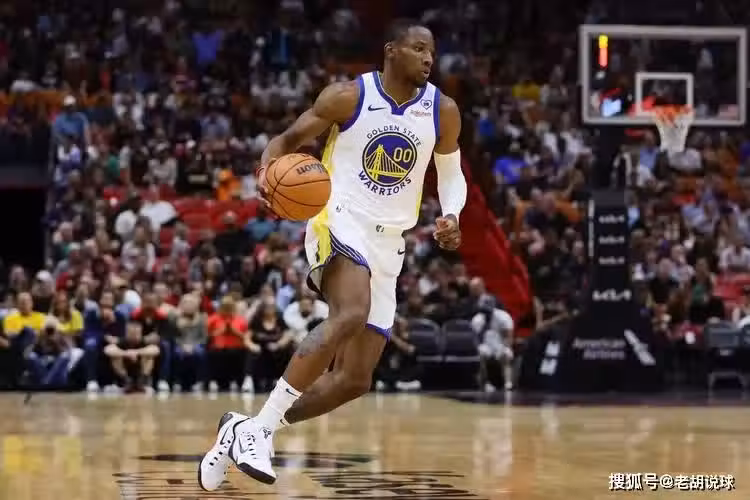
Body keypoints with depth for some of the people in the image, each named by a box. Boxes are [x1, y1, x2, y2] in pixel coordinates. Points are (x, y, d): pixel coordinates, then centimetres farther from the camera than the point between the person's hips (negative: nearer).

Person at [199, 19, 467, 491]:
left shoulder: (442, 111, 3)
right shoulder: (347, 96, -7)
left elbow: (451, 174, 15)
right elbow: (290, 138, 1)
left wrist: (451, 216, -6)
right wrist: (269, 167, -21)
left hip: (387, 244, 6)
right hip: (339, 223, -6)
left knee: (355, 380, 2)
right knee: (351, 315, -36)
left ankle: (245, 430, 17)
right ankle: (261, 427, -32)